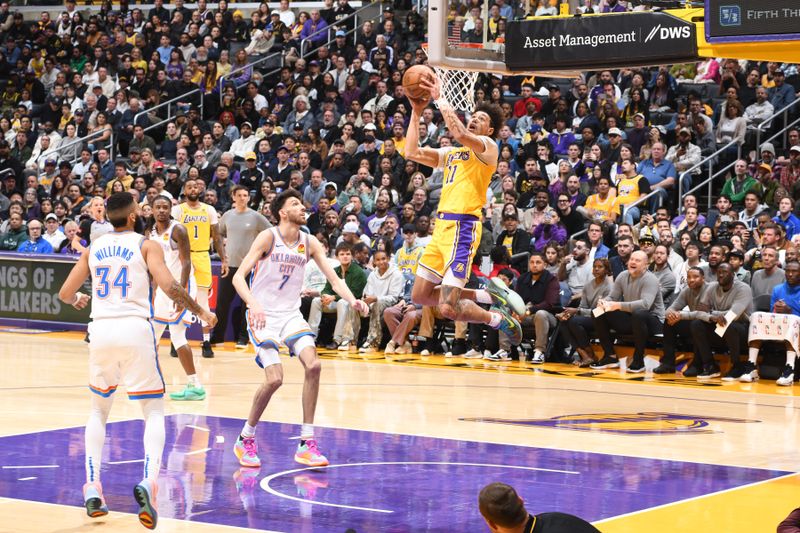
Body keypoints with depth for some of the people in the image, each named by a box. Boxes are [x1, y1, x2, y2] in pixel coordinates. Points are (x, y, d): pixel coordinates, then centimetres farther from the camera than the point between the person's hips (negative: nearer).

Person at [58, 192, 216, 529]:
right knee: (154, 411, 6)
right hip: (135, 329, -3)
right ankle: (148, 482, -20)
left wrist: (78, 299, 39)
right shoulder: (146, 245, 1)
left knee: (99, 410, 22)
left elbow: (65, 294, 15)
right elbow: (169, 287, -12)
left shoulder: (93, 248, 12)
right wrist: (201, 312, 1)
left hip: (101, 330, 3)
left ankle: (92, 489, 10)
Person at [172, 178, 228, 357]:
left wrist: (224, 259, 3)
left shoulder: (209, 210, 8)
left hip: (203, 257, 2)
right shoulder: (177, 210, 0)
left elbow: (217, 236, 10)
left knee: (203, 299, 2)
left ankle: (206, 342, 4)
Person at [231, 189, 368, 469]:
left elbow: (334, 279, 2)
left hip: (291, 314, 5)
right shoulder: (268, 238, -11)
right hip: (264, 315, -5)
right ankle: (245, 440, 5)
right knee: (274, 378, -18)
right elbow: (238, 277, -17)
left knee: (313, 365, -16)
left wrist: (352, 300, -18)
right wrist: (253, 304, -35)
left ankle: (307, 443, -7)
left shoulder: (310, 243, 3)